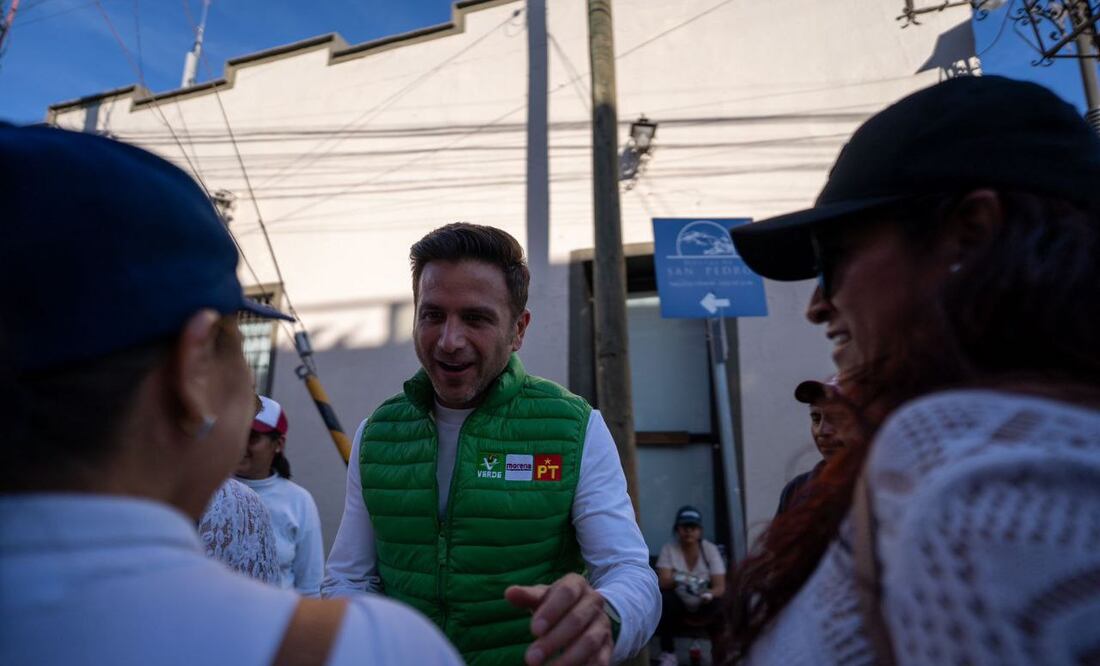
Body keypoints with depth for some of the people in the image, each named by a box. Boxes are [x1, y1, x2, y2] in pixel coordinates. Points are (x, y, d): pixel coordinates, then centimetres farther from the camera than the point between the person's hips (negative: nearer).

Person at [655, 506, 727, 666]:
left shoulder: (710, 549, -8)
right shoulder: (668, 549, -9)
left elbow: (720, 586, -14)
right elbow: (662, 582, -20)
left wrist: (710, 594, -39)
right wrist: (677, 579, -44)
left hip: (705, 606, 0)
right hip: (679, 605, 0)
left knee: (720, 606, -33)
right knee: (665, 599, -32)